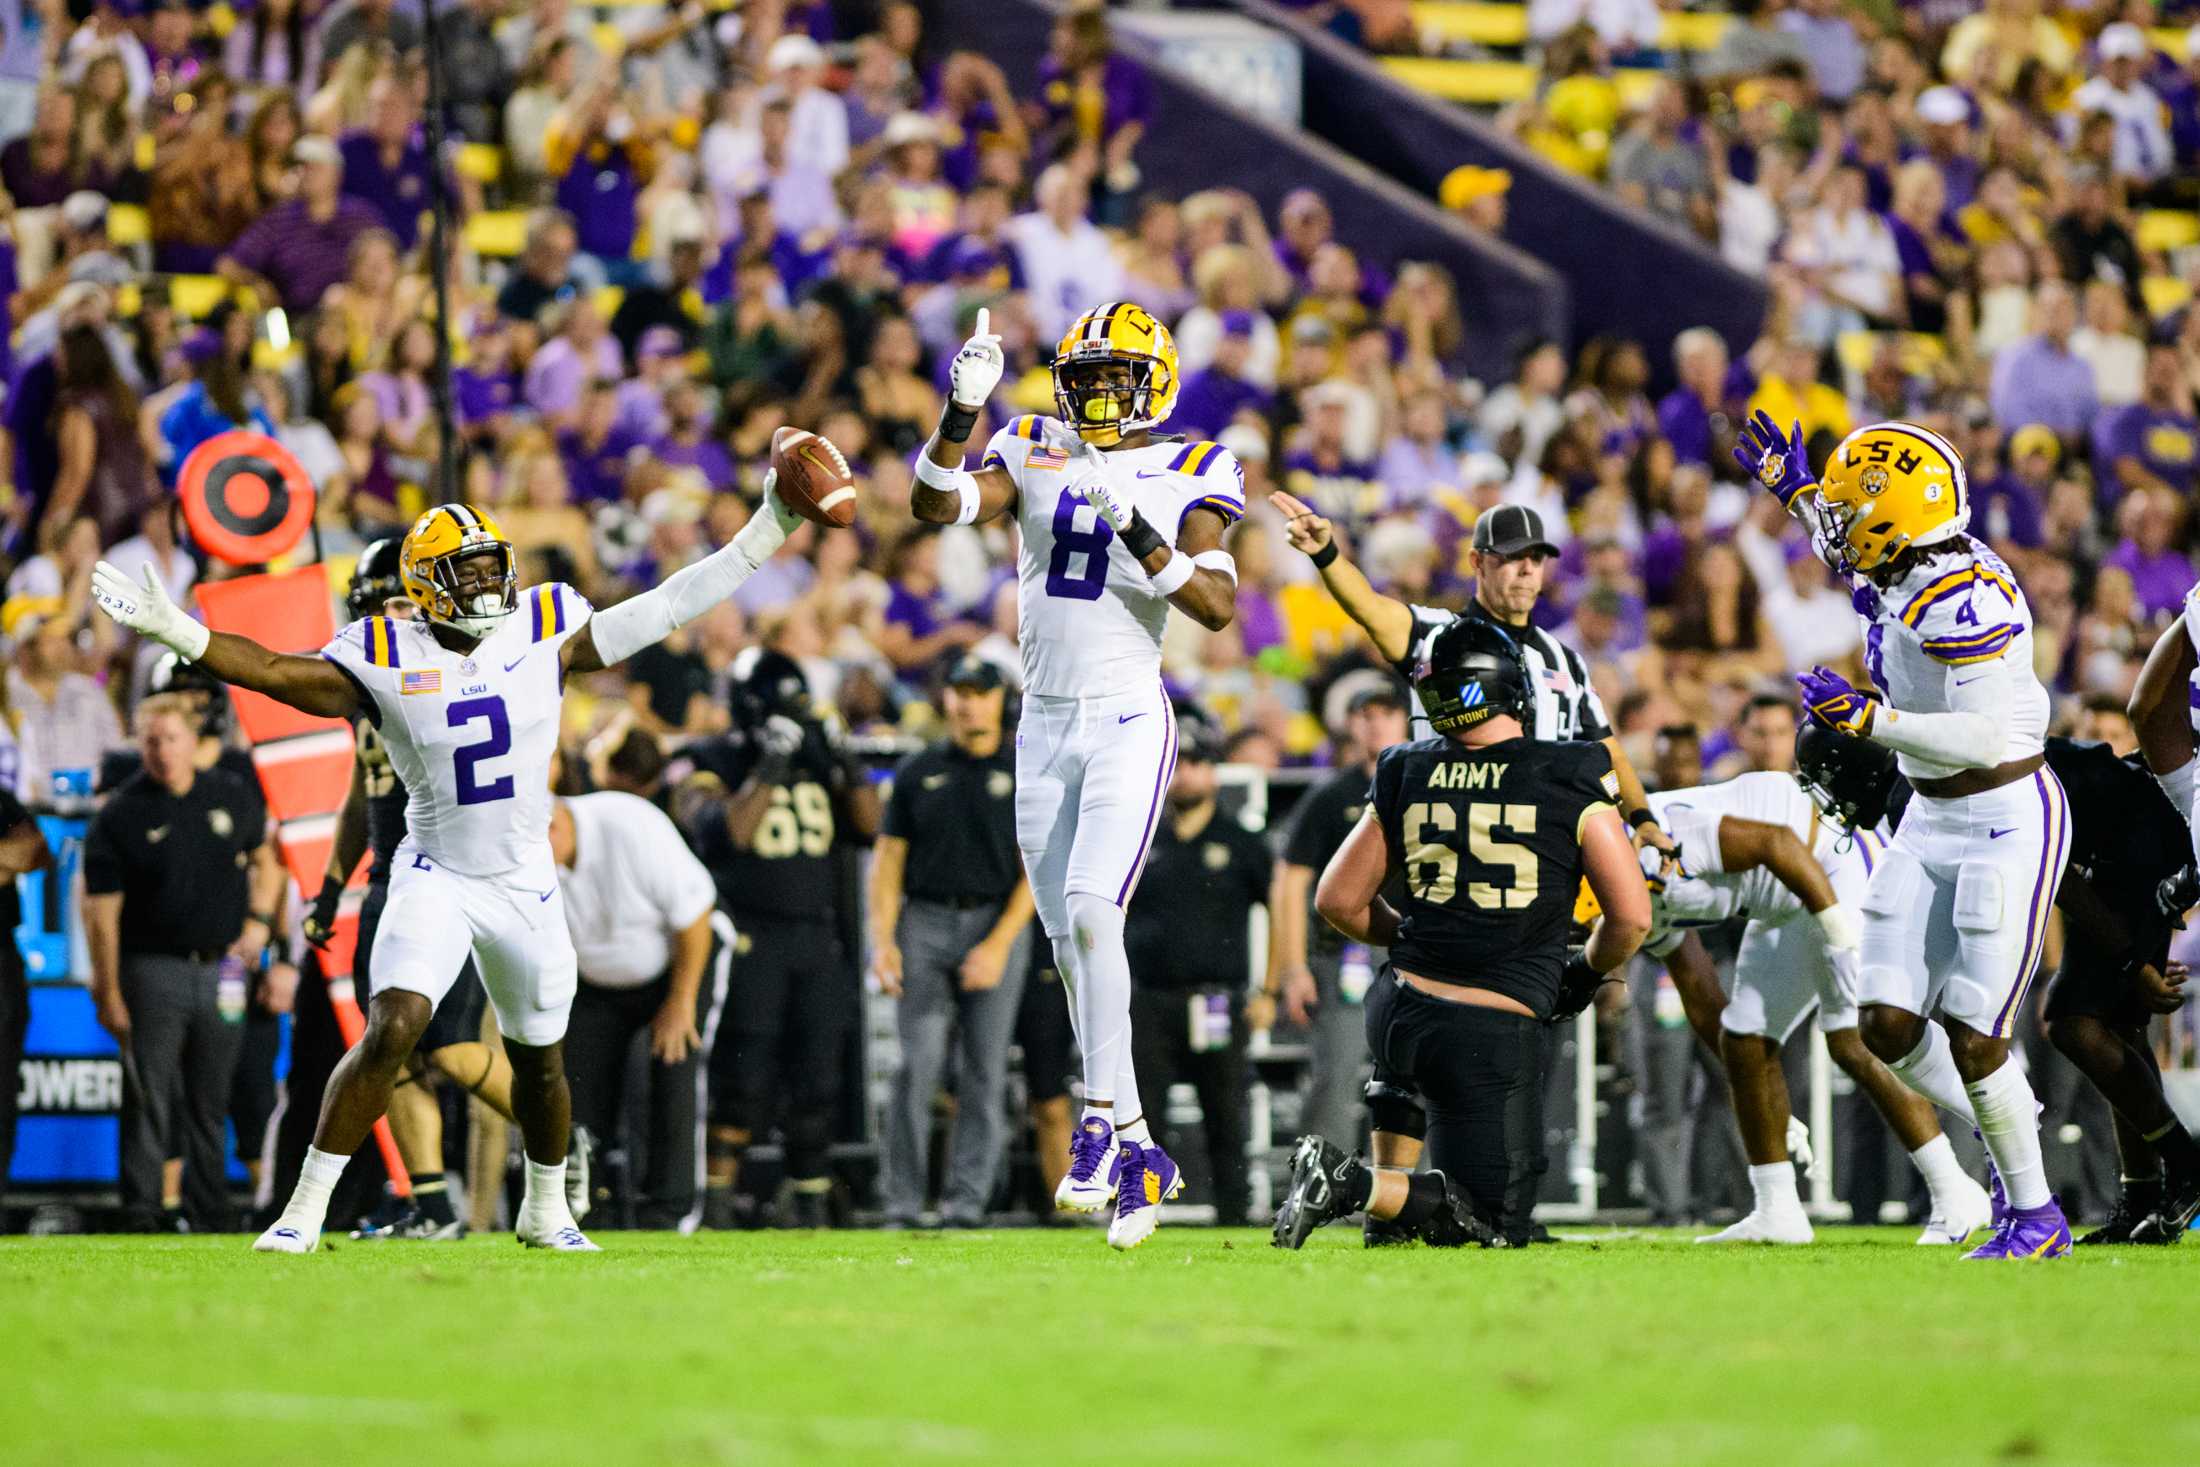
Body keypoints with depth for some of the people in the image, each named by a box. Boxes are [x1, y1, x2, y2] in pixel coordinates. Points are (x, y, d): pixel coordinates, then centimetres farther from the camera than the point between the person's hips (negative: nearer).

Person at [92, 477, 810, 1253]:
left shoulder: (546, 633, -5)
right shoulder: (388, 661, -10)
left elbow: (666, 609, -2)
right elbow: (272, 671, -14)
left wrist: (765, 532, -5)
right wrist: (169, 627, -26)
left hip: (526, 884, 3)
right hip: (436, 879, -3)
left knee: (539, 1059, 15)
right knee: (390, 1033, -20)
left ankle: (546, 1210, 39)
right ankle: (304, 1210, -14)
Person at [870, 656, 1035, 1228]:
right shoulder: (918, 772, 11)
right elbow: (888, 859, 9)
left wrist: (999, 945, -11)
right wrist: (882, 940, -3)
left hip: (999, 923, -1)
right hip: (924, 923, 1)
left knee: (984, 1073, -2)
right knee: (917, 1067, -7)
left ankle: (965, 1202, 1)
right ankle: (902, 1206, -5)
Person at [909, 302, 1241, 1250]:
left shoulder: (1184, 478, -2)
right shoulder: (1034, 457, 7)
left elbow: (1218, 607, -13)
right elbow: (933, 507, -7)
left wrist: (1138, 533, -24)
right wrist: (964, 409, -20)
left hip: (1129, 719, -5)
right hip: (1045, 721, 5)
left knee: (1090, 912, -21)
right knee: (1071, 946, 5)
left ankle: (1101, 1123, -16)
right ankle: (1138, 1152, 12)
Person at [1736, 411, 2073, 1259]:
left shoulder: (1964, 600, -24)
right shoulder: (1898, 581, 3)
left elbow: (1987, 737, -30)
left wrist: (1867, 717, -31)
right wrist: (1796, 492, 31)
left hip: (2007, 821, -9)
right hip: (1932, 825, 9)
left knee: (1973, 1036, -6)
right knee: (1887, 1027, 4)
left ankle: (2037, 1217, 10)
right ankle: (2002, 1130, 27)